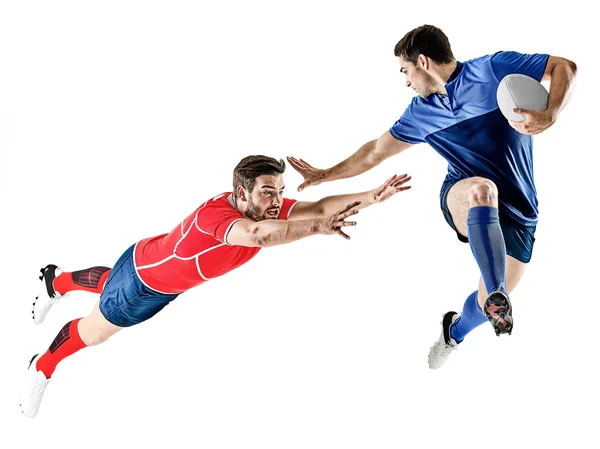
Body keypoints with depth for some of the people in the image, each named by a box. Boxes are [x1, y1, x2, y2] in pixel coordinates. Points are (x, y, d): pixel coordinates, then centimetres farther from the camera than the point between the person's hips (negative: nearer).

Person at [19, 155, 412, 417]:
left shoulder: (266, 209, -27)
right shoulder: (214, 214, -49)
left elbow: (319, 207, -41)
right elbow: (257, 235, -70)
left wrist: (372, 196, -54)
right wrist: (316, 227, -77)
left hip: (173, 280, 7)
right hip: (143, 275, -7)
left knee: (110, 284, 37)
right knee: (93, 332, 18)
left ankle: (57, 280, 67)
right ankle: (42, 368, 47)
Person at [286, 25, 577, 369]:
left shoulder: (492, 70, -8)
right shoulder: (422, 112, 7)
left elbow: (564, 67, -8)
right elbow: (376, 151, 19)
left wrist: (550, 114, -26)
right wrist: (326, 175, 24)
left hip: (516, 214, -1)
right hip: (463, 199, 1)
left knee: (490, 304, -1)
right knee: (482, 188, -37)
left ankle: (455, 330, 35)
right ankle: (496, 292, -47)